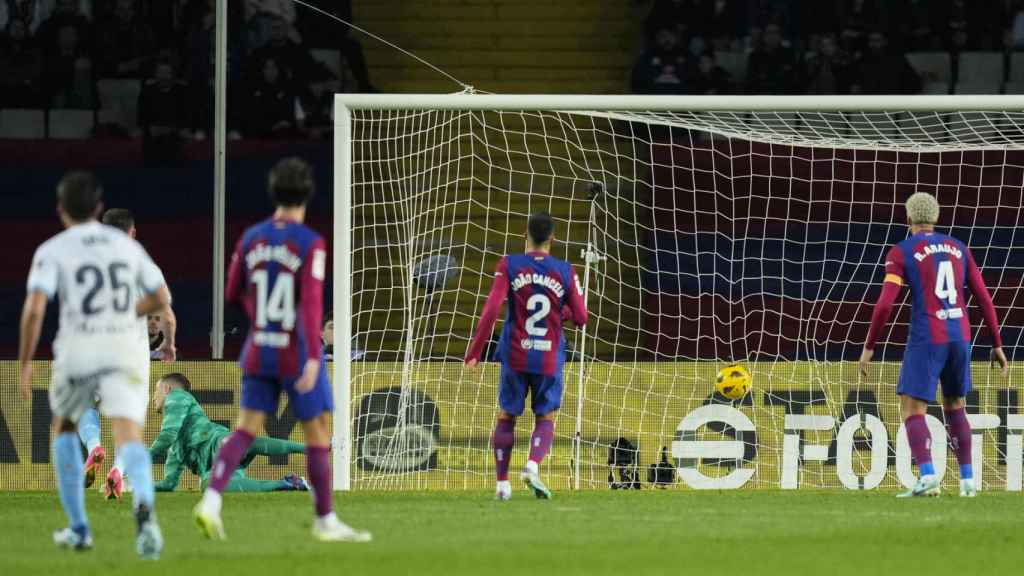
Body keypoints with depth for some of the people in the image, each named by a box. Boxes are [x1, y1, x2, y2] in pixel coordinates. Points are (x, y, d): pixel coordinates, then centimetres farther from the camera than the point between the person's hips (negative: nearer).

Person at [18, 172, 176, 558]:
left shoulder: (53, 250, 2)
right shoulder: (126, 244, 12)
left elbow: (35, 308, -10)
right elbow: (161, 299, 14)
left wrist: (25, 364, -3)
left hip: (78, 350, -1)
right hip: (126, 348, 1)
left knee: (64, 429, 24)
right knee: (129, 438, -10)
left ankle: (78, 529, 24)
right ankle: (144, 505, -44)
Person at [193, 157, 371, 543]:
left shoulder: (251, 239, 3)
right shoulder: (311, 245, -14)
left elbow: (234, 294, 12)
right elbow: (312, 301, -23)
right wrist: (313, 358, -28)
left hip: (258, 352, 5)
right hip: (298, 353, -4)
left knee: (246, 430, 4)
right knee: (319, 433, 8)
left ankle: (211, 501, -17)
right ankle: (325, 520, 15)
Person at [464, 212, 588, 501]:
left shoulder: (509, 265, -4)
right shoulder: (565, 272, -1)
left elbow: (491, 309, -12)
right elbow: (581, 318, 3)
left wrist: (474, 353, -8)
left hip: (515, 357, 0)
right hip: (549, 359, 0)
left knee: (506, 417, 13)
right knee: (546, 418, 11)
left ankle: (502, 483, 10)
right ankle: (533, 464, -16)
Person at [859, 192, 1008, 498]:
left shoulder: (900, 252, -4)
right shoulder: (959, 249, 12)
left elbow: (884, 304, -12)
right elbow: (984, 299, 10)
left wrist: (868, 347, -4)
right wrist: (997, 345, 16)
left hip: (926, 338, -5)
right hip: (959, 335, 5)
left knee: (912, 411, -3)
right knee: (954, 407, 23)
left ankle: (927, 477, -24)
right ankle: (967, 480, 17)